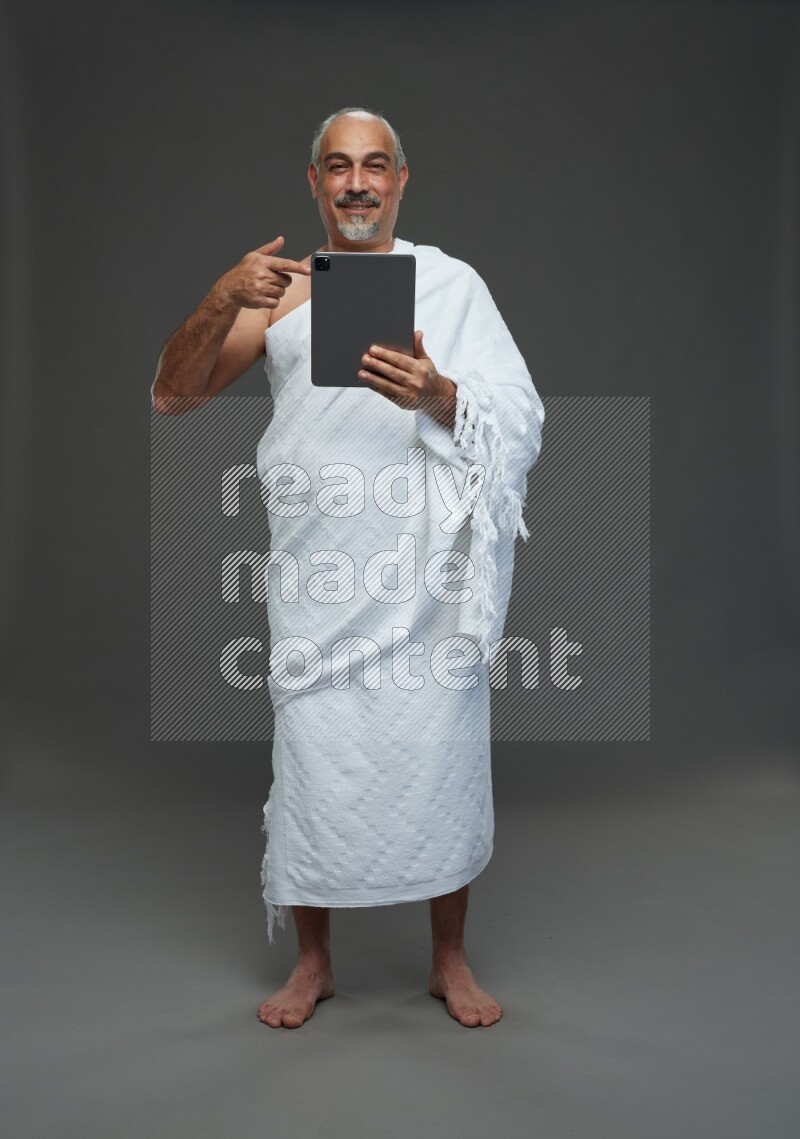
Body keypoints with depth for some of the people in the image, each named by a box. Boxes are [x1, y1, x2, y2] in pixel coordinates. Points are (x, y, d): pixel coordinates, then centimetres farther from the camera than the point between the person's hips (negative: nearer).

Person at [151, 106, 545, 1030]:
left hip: (427, 569, -1)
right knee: (313, 756, 5)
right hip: (317, 568, 1)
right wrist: (220, 302, -13)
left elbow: (517, 418, -1)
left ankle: (449, 959, 27)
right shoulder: (278, 291, 11)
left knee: (441, 755, 5)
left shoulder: (451, 282, 6)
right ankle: (312, 961, 27)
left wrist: (435, 394, -22)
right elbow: (171, 397, 4)